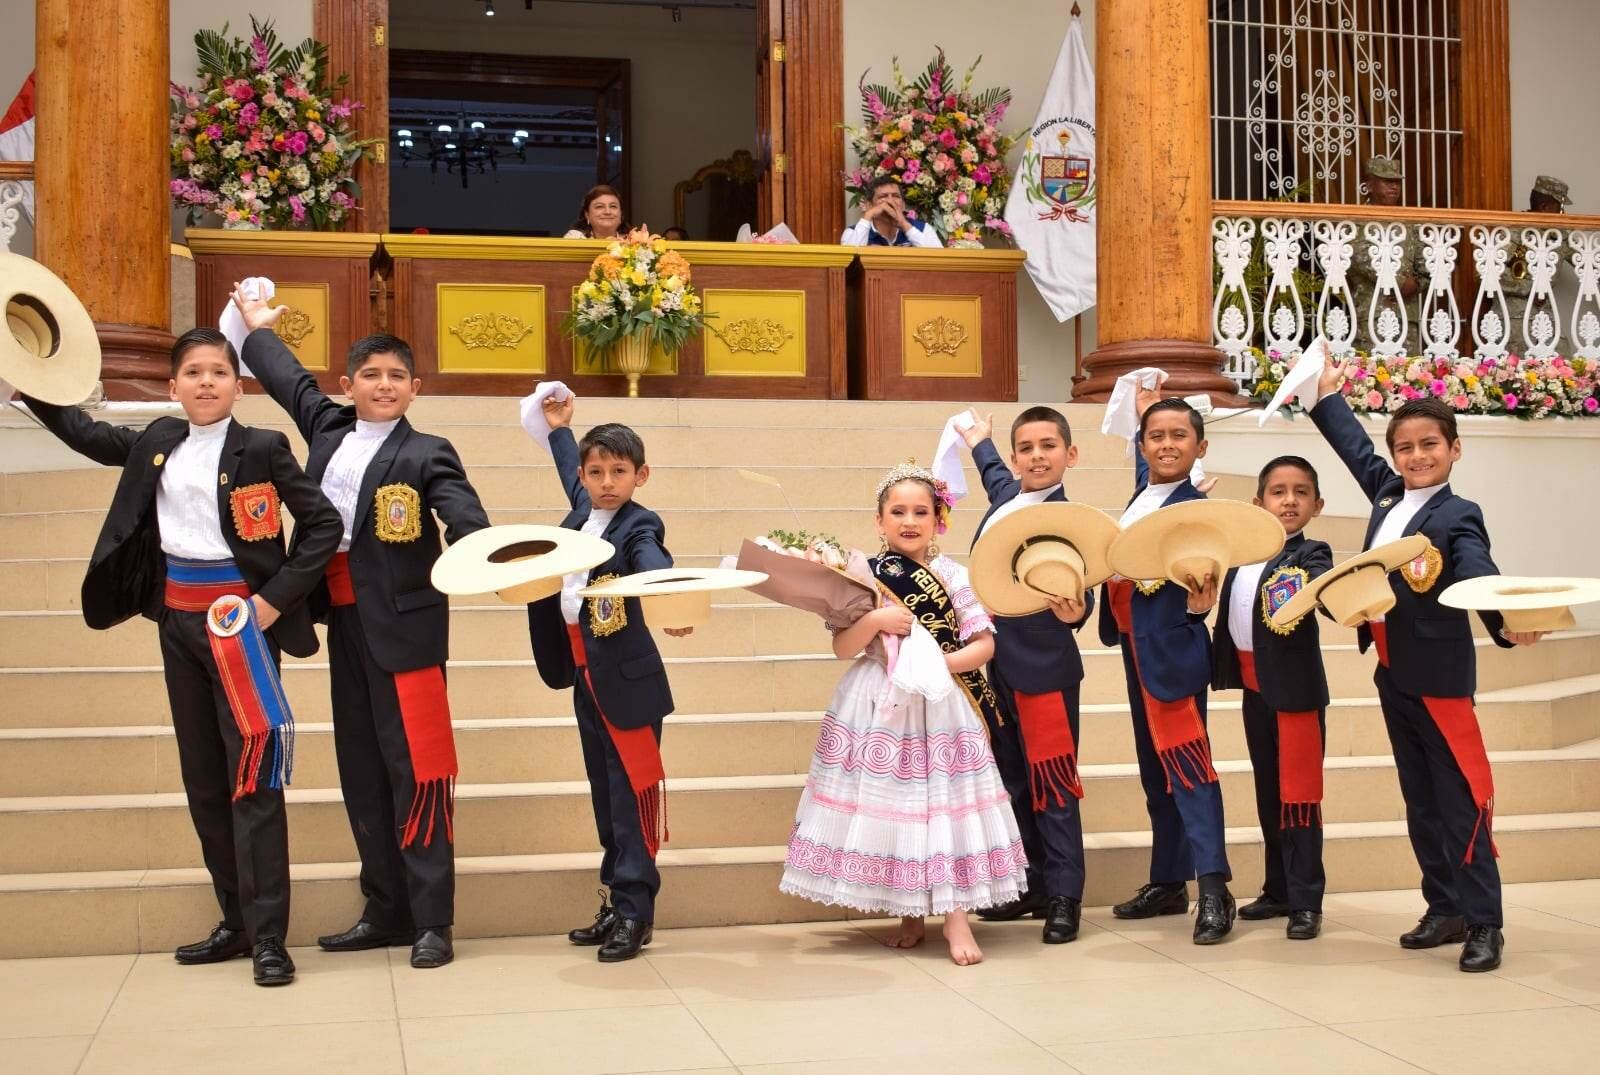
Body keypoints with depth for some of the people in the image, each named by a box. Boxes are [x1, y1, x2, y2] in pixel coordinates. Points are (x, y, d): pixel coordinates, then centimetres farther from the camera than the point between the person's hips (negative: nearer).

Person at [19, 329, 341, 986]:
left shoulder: (263, 449, -7)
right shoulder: (158, 443, 9)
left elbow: (323, 523, -8)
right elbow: (87, 436, 25)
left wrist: (277, 598, -13)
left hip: (240, 617, -6)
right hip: (178, 618, 6)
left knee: (251, 775, -8)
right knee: (202, 776, 10)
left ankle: (267, 936, -6)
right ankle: (237, 920, 19)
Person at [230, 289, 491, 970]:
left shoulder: (426, 454, -5)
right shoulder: (327, 428, 11)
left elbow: (463, 515, -20)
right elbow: (288, 378, 29)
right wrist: (257, 328, 43)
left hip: (402, 622, -6)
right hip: (343, 619, 6)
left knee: (415, 770, -6)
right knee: (360, 771, 11)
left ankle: (433, 921, 0)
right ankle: (384, 912, 21)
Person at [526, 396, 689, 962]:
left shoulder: (639, 527, -12)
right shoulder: (583, 509, 9)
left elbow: (656, 568, -33)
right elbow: (570, 472, 33)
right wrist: (559, 428, 45)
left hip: (626, 677, -8)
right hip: (585, 674, 8)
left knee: (630, 792, -5)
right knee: (604, 792, 12)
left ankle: (634, 911, -1)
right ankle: (617, 902, 20)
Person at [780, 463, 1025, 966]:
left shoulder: (952, 575, 3)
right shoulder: (865, 575, 3)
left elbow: (984, 644, -1)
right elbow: (842, 647, -1)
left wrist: (942, 661, -15)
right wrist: (874, 620, -17)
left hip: (940, 706, -1)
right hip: (880, 707, 1)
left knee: (946, 801, -6)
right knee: (889, 802, 3)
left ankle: (956, 915, 0)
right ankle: (910, 914, 17)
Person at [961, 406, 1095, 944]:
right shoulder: (1007, 495, 5)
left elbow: (1077, 589, -24)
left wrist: (1075, 611, -46)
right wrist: (979, 442, 47)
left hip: (1045, 671, -8)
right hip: (997, 667, 8)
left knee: (1053, 786, 1)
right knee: (1011, 782, 15)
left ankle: (1064, 896, 9)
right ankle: (1030, 885, 25)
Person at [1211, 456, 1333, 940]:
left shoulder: (1311, 554, -5)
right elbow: (1229, 606, 22)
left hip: (1296, 686, -6)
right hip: (1254, 687, 6)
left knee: (1297, 791, -4)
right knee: (1268, 791, 13)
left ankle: (1306, 901, 2)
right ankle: (1279, 890, 23)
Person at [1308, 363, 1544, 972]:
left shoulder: (1457, 518, -10)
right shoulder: (1389, 494, 9)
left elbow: (1479, 578, -25)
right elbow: (1357, 450, 26)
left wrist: (1505, 625, -44)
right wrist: (1328, 396, 34)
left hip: (1438, 675, -7)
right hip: (1392, 675, 7)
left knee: (1461, 802, -4)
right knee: (1421, 801, 13)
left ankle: (1483, 922, 1)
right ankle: (1445, 909, 21)